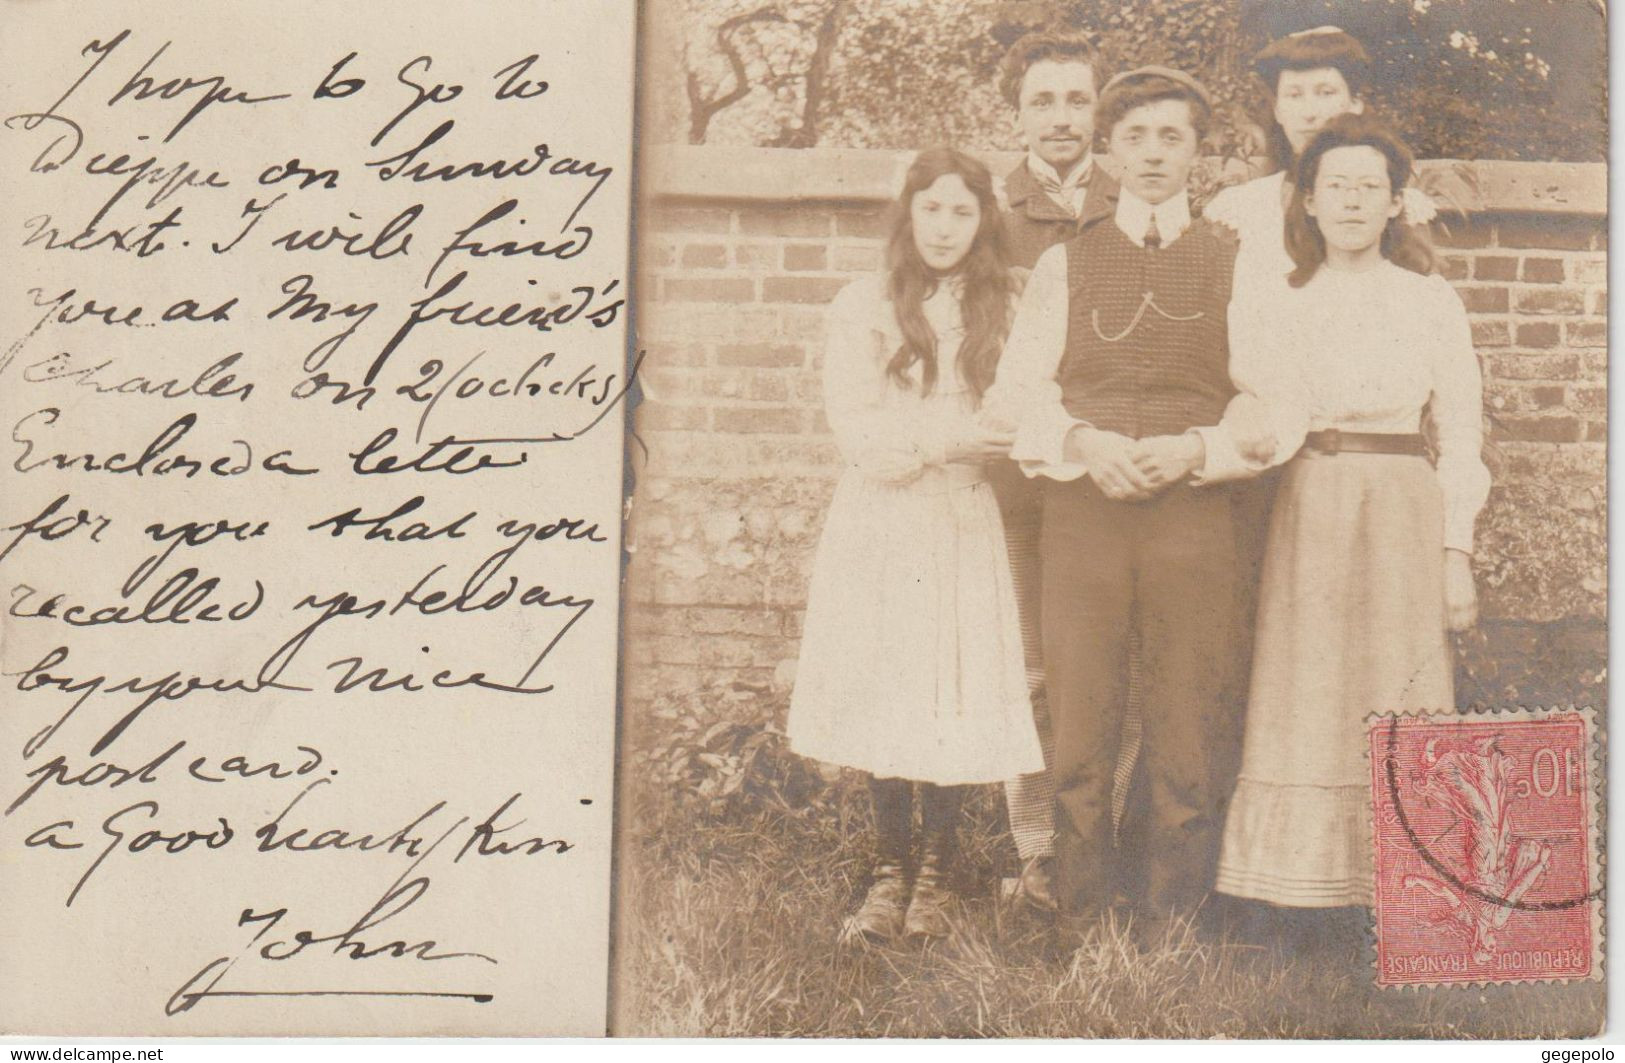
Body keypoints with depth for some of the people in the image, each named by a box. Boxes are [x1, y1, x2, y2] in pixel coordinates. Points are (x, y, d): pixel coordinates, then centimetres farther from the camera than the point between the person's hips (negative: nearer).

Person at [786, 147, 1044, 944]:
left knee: (957, 694, -3)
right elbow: (856, 428, -3)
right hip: (881, 522, 0)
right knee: (882, 695, 0)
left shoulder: (1006, 309, 10)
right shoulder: (862, 308, 6)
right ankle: (890, 869, 15)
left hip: (965, 527, 1)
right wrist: (939, 439, -15)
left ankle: (936, 872, 13)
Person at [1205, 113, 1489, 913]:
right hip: (1307, 518, 1)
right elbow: (1276, 427, -5)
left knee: (1396, 710, -2)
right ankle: (1300, 890, 5)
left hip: (1402, 519, -1)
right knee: (1300, 704, -1)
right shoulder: (1272, 305, 7)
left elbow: (1460, 441, 5)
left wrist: (1456, 553, -2)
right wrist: (1179, 456, -22)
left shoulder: (1431, 303, 6)